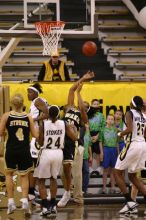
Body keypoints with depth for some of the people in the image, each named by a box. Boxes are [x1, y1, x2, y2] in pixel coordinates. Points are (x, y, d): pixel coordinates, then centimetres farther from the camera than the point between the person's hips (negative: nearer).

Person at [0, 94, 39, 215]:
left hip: (11, 150, -1)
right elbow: (36, 135, 1)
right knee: (24, 176, 15)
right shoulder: (28, 117, 0)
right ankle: (25, 199, -5)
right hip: (25, 151, 1)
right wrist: (37, 128, 21)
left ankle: (11, 201, 12)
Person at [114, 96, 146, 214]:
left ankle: (130, 202, -7)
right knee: (132, 176, 18)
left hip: (133, 144, -7)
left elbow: (129, 129, -20)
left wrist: (120, 134, -4)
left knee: (117, 172, 3)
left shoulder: (130, 113, -7)